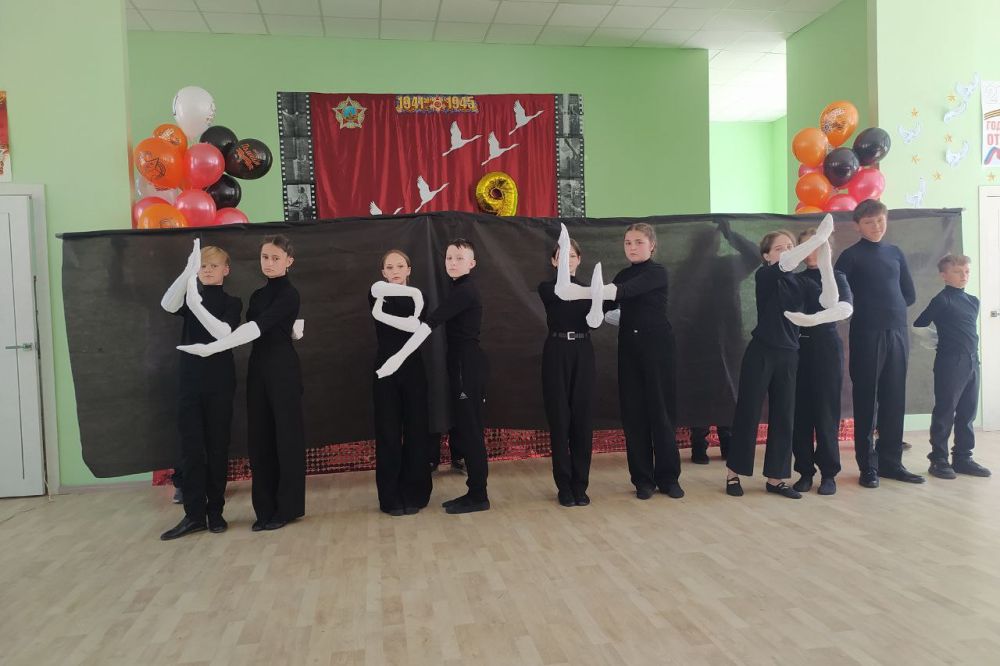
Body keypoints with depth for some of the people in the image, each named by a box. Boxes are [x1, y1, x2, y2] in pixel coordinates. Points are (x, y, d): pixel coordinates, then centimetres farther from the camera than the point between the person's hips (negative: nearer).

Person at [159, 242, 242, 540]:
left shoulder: (231, 302, 3)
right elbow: (167, 304, -14)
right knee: (190, 448, 1)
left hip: (219, 383, -2)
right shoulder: (189, 298, 10)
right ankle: (194, 513, 6)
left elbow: (223, 332, -16)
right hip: (190, 381, 2)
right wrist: (188, 270, -25)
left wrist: (197, 304, -25)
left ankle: (215, 511, 13)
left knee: (217, 447, 4)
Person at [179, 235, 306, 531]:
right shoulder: (258, 295, 15)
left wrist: (211, 348, -25)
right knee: (259, 437, 7)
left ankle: (287, 507, 11)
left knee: (286, 435, 0)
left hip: (283, 368, -7)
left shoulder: (288, 294, -10)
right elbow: (252, 330, 12)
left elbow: (258, 327, -21)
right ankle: (266, 508, 17)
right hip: (258, 368, 7)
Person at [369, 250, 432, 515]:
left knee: (415, 431, 4)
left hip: (412, 369, 1)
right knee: (388, 433, 2)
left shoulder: (417, 295, 6)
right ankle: (391, 497, 13)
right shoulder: (377, 297, 4)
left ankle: (414, 494, 16)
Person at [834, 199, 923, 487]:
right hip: (867, 334, -5)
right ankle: (868, 466, 6)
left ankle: (891, 462, 17)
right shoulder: (851, 256, -2)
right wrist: (862, 309, -6)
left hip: (898, 333, 5)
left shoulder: (895, 253, 13)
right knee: (866, 400, 0)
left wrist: (891, 308, 4)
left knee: (894, 399, 8)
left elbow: (909, 294, 17)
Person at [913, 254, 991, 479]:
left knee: (968, 412, 10)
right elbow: (918, 326, -7)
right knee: (945, 411, -2)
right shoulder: (942, 300, -7)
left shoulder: (973, 301, 13)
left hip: (972, 361, 7)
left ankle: (963, 457, 19)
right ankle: (939, 459, 4)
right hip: (950, 362, -7)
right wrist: (939, 340, 3)